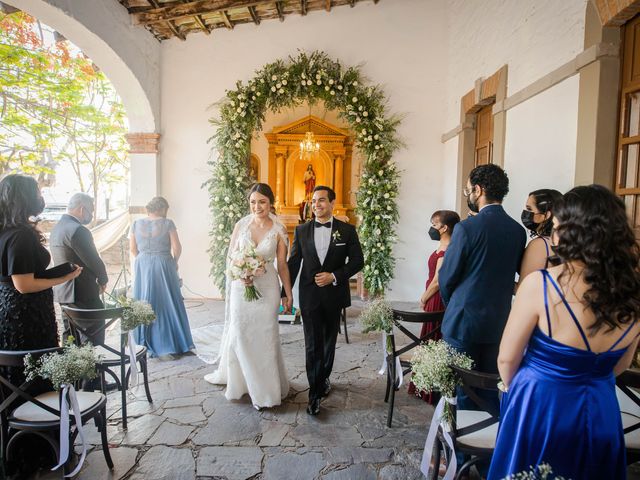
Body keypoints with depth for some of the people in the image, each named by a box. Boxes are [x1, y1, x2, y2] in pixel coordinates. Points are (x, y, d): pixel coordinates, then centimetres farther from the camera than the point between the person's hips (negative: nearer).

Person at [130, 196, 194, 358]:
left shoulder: (136, 224, 3)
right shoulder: (167, 223, -7)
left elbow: (133, 248, 7)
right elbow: (177, 247, -8)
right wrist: (175, 262, 9)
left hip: (142, 267, 3)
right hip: (163, 266, -3)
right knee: (167, 305, 5)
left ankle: (146, 345, 21)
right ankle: (166, 346, 11)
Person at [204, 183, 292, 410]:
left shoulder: (278, 230, -5)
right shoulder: (241, 225, -2)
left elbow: (282, 265, -1)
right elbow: (230, 257, 4)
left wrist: (288, 294, 1)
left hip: (266, 289, -1)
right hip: (241, 287, 2)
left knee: (264, 337, 6)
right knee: (239, 334, 11)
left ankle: (265, 390, 23)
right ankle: (235, 377, 36)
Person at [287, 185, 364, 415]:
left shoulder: (347, 230, -3)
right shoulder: (301, 230, 1)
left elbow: (357, 260, -3)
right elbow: (293, 263, 3)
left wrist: (334, 276, -15)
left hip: (334, 295, 1)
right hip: (309, 295, 0)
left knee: (329, 341, 17)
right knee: (312, 344, -1)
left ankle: (324, 378, 39)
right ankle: (315, 393, 10)